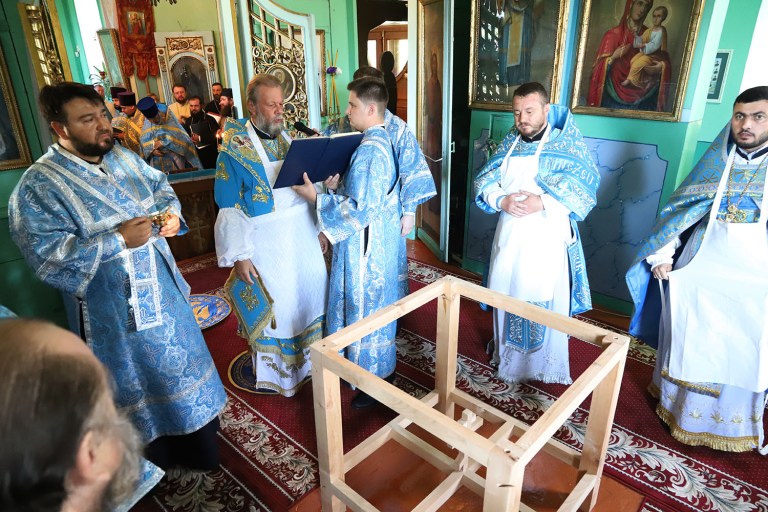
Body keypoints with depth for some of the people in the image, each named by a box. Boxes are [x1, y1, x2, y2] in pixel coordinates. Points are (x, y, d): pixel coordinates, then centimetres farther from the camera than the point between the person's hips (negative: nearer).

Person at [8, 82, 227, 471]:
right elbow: (49, 257, -23)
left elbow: (162, 188, 14)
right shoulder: (38, 188, -18)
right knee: (136, 377, 13)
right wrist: (119, 240, -28)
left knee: (181, 358, 23)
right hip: (112, 310, -6)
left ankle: (198, 432, 49)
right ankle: (158, 456, 38)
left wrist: (171, 213, -8)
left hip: (162, 289, 7)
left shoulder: (125, 158, 2)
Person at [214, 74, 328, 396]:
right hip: (267, 245, -6)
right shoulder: (235, 151, -12)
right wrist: (239, 255, -15)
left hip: (302, 238, 6)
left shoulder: (288, 139, 6)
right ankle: (273, 371, 29)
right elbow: (230, 210, -12)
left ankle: (308, 356, 38)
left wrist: (319, 231, 10)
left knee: (310, 292, 15)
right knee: (274, 305, 7)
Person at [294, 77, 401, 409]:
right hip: (377, 240, 10)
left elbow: (360, 209, -26)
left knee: (365, 309, 5)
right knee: (373, 306, 21)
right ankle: (382, 367, 40)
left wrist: (316, 199, -20)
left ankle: (377, 381, 23)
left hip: (365, 245, -10)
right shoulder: (380, 142, 8)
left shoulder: (369, 150, -24)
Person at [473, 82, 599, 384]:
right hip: (509, 237, 5)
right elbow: (483, 182, 5)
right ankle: (506, 354, 36)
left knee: (546, 302, 2)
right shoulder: (509, 144, 9)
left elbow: (584, 185, -16)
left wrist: (541, 203, -28)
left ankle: (546, 363, 21)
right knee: (507, 296, 15)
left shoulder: (566, 145, -5)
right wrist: (501, 200, -16)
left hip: (547, 239, -4)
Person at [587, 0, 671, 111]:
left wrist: (661, 67, -16)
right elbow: (599, 67, -7)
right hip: (615, 95, -2)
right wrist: (613, 57, -25)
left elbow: (664, 60, 6)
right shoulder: (613, 34, -1)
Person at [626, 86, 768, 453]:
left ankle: (734, 422, 31)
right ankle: (680, 407, 34)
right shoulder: (716, 162, 3)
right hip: (699, 277, 2)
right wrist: (662, 254, -5)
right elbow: (680, 208, 4)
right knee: (689, 346, 14)